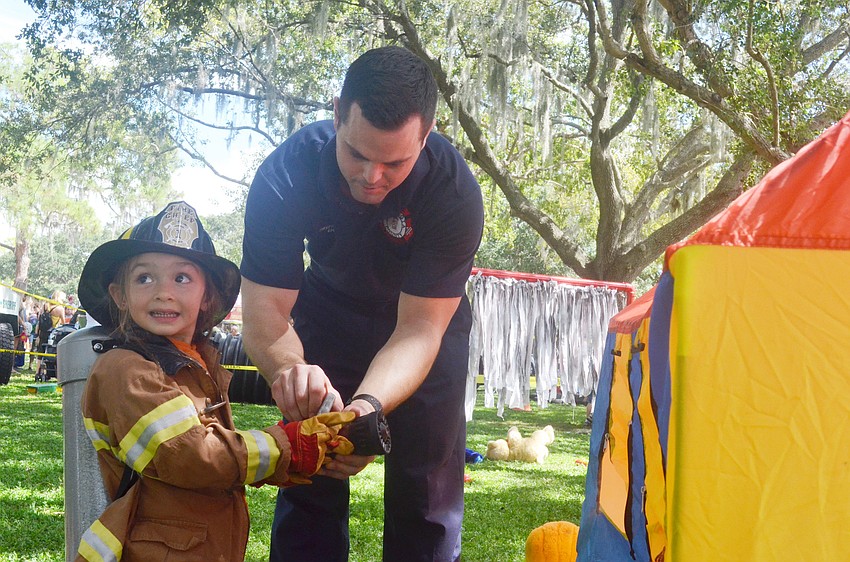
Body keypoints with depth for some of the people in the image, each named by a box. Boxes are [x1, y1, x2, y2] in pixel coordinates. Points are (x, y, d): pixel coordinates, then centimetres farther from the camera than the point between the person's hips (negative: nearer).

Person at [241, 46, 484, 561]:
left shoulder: (455, 191, -33)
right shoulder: (285, 175, -30)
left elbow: (416, 331, -32)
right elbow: (265, 314, -30)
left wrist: (367, 405, -51)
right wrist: (288, 368, -53)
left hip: (427, 315, -1)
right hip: (330, 305, 1)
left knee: (427, 477, -2)